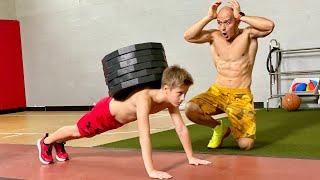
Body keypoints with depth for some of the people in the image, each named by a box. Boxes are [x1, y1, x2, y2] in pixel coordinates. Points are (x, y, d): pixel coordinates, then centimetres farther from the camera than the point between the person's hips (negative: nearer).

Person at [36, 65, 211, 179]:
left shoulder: (169, 101, -25)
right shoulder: (145, 99, -48)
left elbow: (181, 129, -18)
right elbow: (144, 136, -53)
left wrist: (191, 158, -18)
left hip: (118, 116, 6)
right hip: (104, 111, -6)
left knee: (83, 133, 30)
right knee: (77, 131, 20)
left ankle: (59, 143, 58)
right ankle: (46, 141, 47)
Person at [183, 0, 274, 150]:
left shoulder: (248, 34, -3)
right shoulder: (214, 36, 4)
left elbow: (269, 26, -22)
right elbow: (188, 36, -9)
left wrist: (241, 17, -17)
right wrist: (208, 17, -15)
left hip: (241, 96, -3)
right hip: (217, 91, 3)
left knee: (246, 145, -14)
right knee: (190, 109, -25)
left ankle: (234, 129, 26)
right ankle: (220, 128, 7)